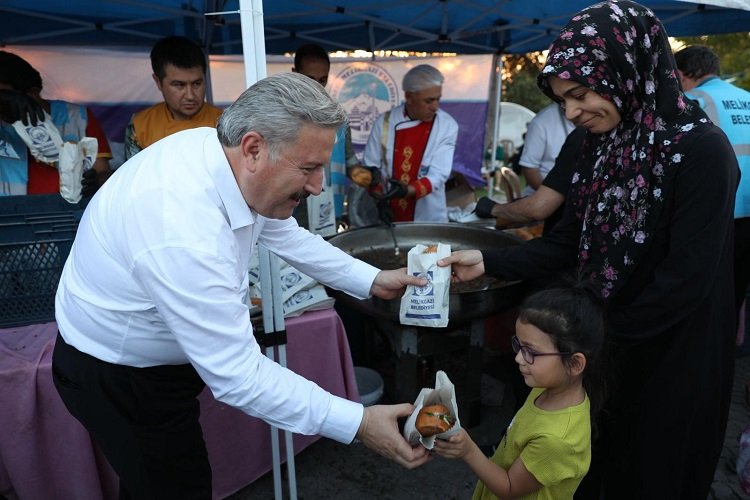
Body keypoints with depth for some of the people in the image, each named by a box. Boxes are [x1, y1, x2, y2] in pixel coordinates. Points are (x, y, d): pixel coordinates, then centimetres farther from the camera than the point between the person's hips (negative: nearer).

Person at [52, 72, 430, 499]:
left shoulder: (225, 153, -14)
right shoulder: (184, 235, -39)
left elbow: (285, 235, 2)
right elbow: (238, 376, -33)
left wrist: (372, 281, -3)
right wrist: (358, 423, -29)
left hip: (163, 351, 7)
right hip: (119, 377, -7)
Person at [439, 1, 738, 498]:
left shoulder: (700, 150, -22)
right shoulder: (602, 142, -1)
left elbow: (686, 280, -23)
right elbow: (568, 242, -1)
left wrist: (605, 339, -15)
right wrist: (488, 261, -12)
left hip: (672, 357, -6)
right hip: (604, 343, 6)